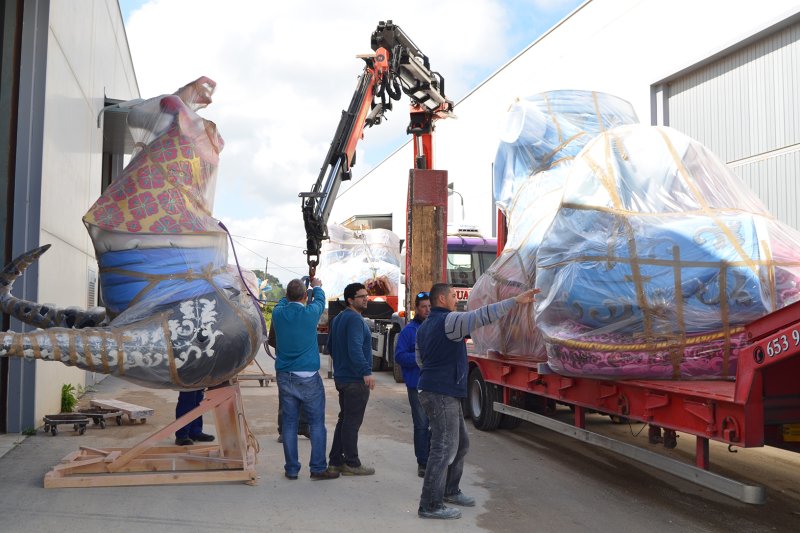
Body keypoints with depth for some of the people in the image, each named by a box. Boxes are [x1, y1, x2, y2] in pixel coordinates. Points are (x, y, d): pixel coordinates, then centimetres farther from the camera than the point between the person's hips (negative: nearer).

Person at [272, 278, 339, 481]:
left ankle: (291, 469, 16)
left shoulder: (278, 313, -3)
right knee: (317, 423, 5)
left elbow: (283, 301, 22)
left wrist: (291, 292, 39)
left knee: (289, 424, 9)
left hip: (285, 377, 4)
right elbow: (320, 301, 13)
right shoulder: (310, 313, -10)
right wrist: (317, 287, 33)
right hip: (308, 378, -4)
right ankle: (318, 468, 8)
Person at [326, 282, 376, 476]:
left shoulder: (338, 319, 16)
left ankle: (336, 459, 23)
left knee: (345, 419, 17)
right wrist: (366, 372, -34)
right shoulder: (355, 319, -16)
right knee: (352, 422, -3)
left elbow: (330, 347, 24)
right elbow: (355, 348, -29)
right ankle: (352, 463, 3)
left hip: (342, 377, 10)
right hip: (355, 380, -10)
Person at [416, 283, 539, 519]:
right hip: (443, 395, -10)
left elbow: (420, 360, 25)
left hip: (432, 390, 10)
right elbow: (480, 316, -26)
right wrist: (515, 301, -26)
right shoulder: (449, 321, -14)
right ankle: (430, 505, -1)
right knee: (444, 449, -6)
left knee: (460, 443, 20)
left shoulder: (424, 327, 15)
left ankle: (450, 491, 31)